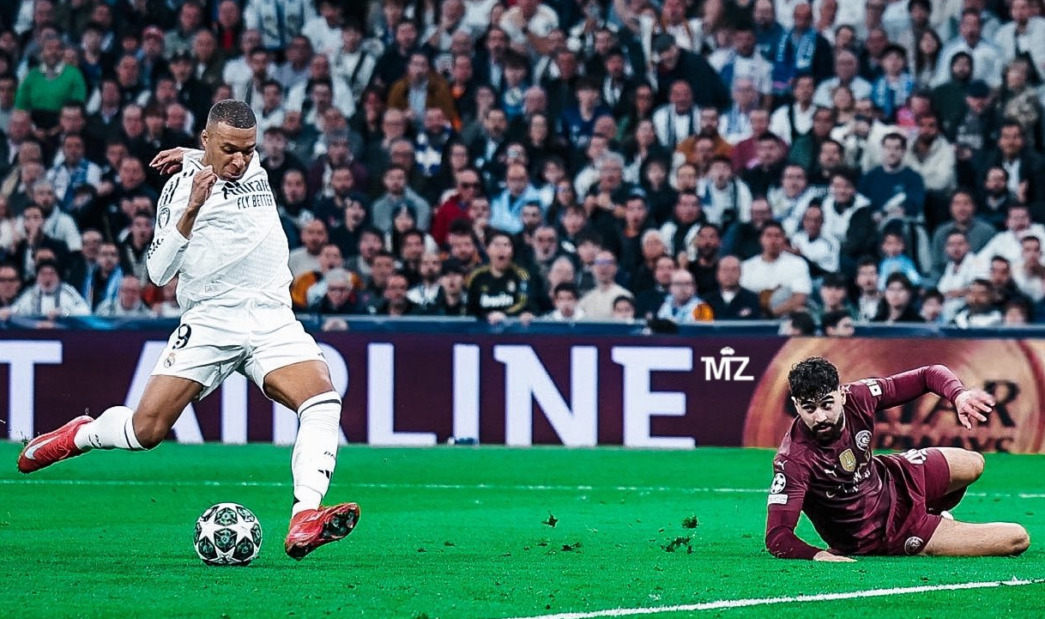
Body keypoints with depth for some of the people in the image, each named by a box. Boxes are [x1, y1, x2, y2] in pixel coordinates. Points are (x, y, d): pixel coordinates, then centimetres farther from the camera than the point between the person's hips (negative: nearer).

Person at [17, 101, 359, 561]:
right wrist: (191, 210, -16)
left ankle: (304, 522, -31)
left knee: (322, 398, -24)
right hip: (208, 323, -3)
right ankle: (80, 435, 25)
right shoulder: (180, 187, -2)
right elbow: (159, 272, -6)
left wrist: (194, 157, 16)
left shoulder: (255, 168, 10)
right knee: (147, 428, -10)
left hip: (272, 322, 3)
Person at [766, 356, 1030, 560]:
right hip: (875, 536, -5)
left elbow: (928, 376, -13)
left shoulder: (857, 398, -22)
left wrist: (959, 395, -35)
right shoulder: (793, 460, -37)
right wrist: (817, 555, -58)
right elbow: (777, 537, -38)